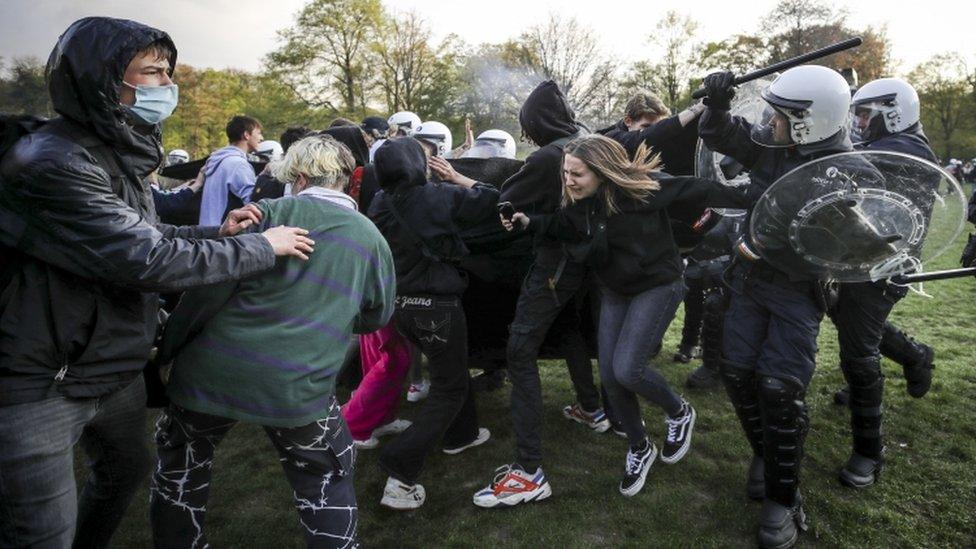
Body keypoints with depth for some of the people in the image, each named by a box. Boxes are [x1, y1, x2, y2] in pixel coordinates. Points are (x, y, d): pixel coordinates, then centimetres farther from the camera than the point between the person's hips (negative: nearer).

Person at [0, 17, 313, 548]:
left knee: (125, 472, 27)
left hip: (117, 372, 10)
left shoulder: (118, 155, 6)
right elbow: (146, 259, -30)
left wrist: (217, 232, 0)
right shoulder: (51, 161, -26)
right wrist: (262, 247, -21)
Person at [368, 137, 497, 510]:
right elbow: (490, 198, -4)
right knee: (449, 390, 6)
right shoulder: (440, 197, -16)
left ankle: (461, 434, 45)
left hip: (400, 305, 7)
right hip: (437, 307, -7)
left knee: (451, 368, 28)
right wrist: (455, 177, 9)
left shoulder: (380, 205, -3)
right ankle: (400, 472, -4)